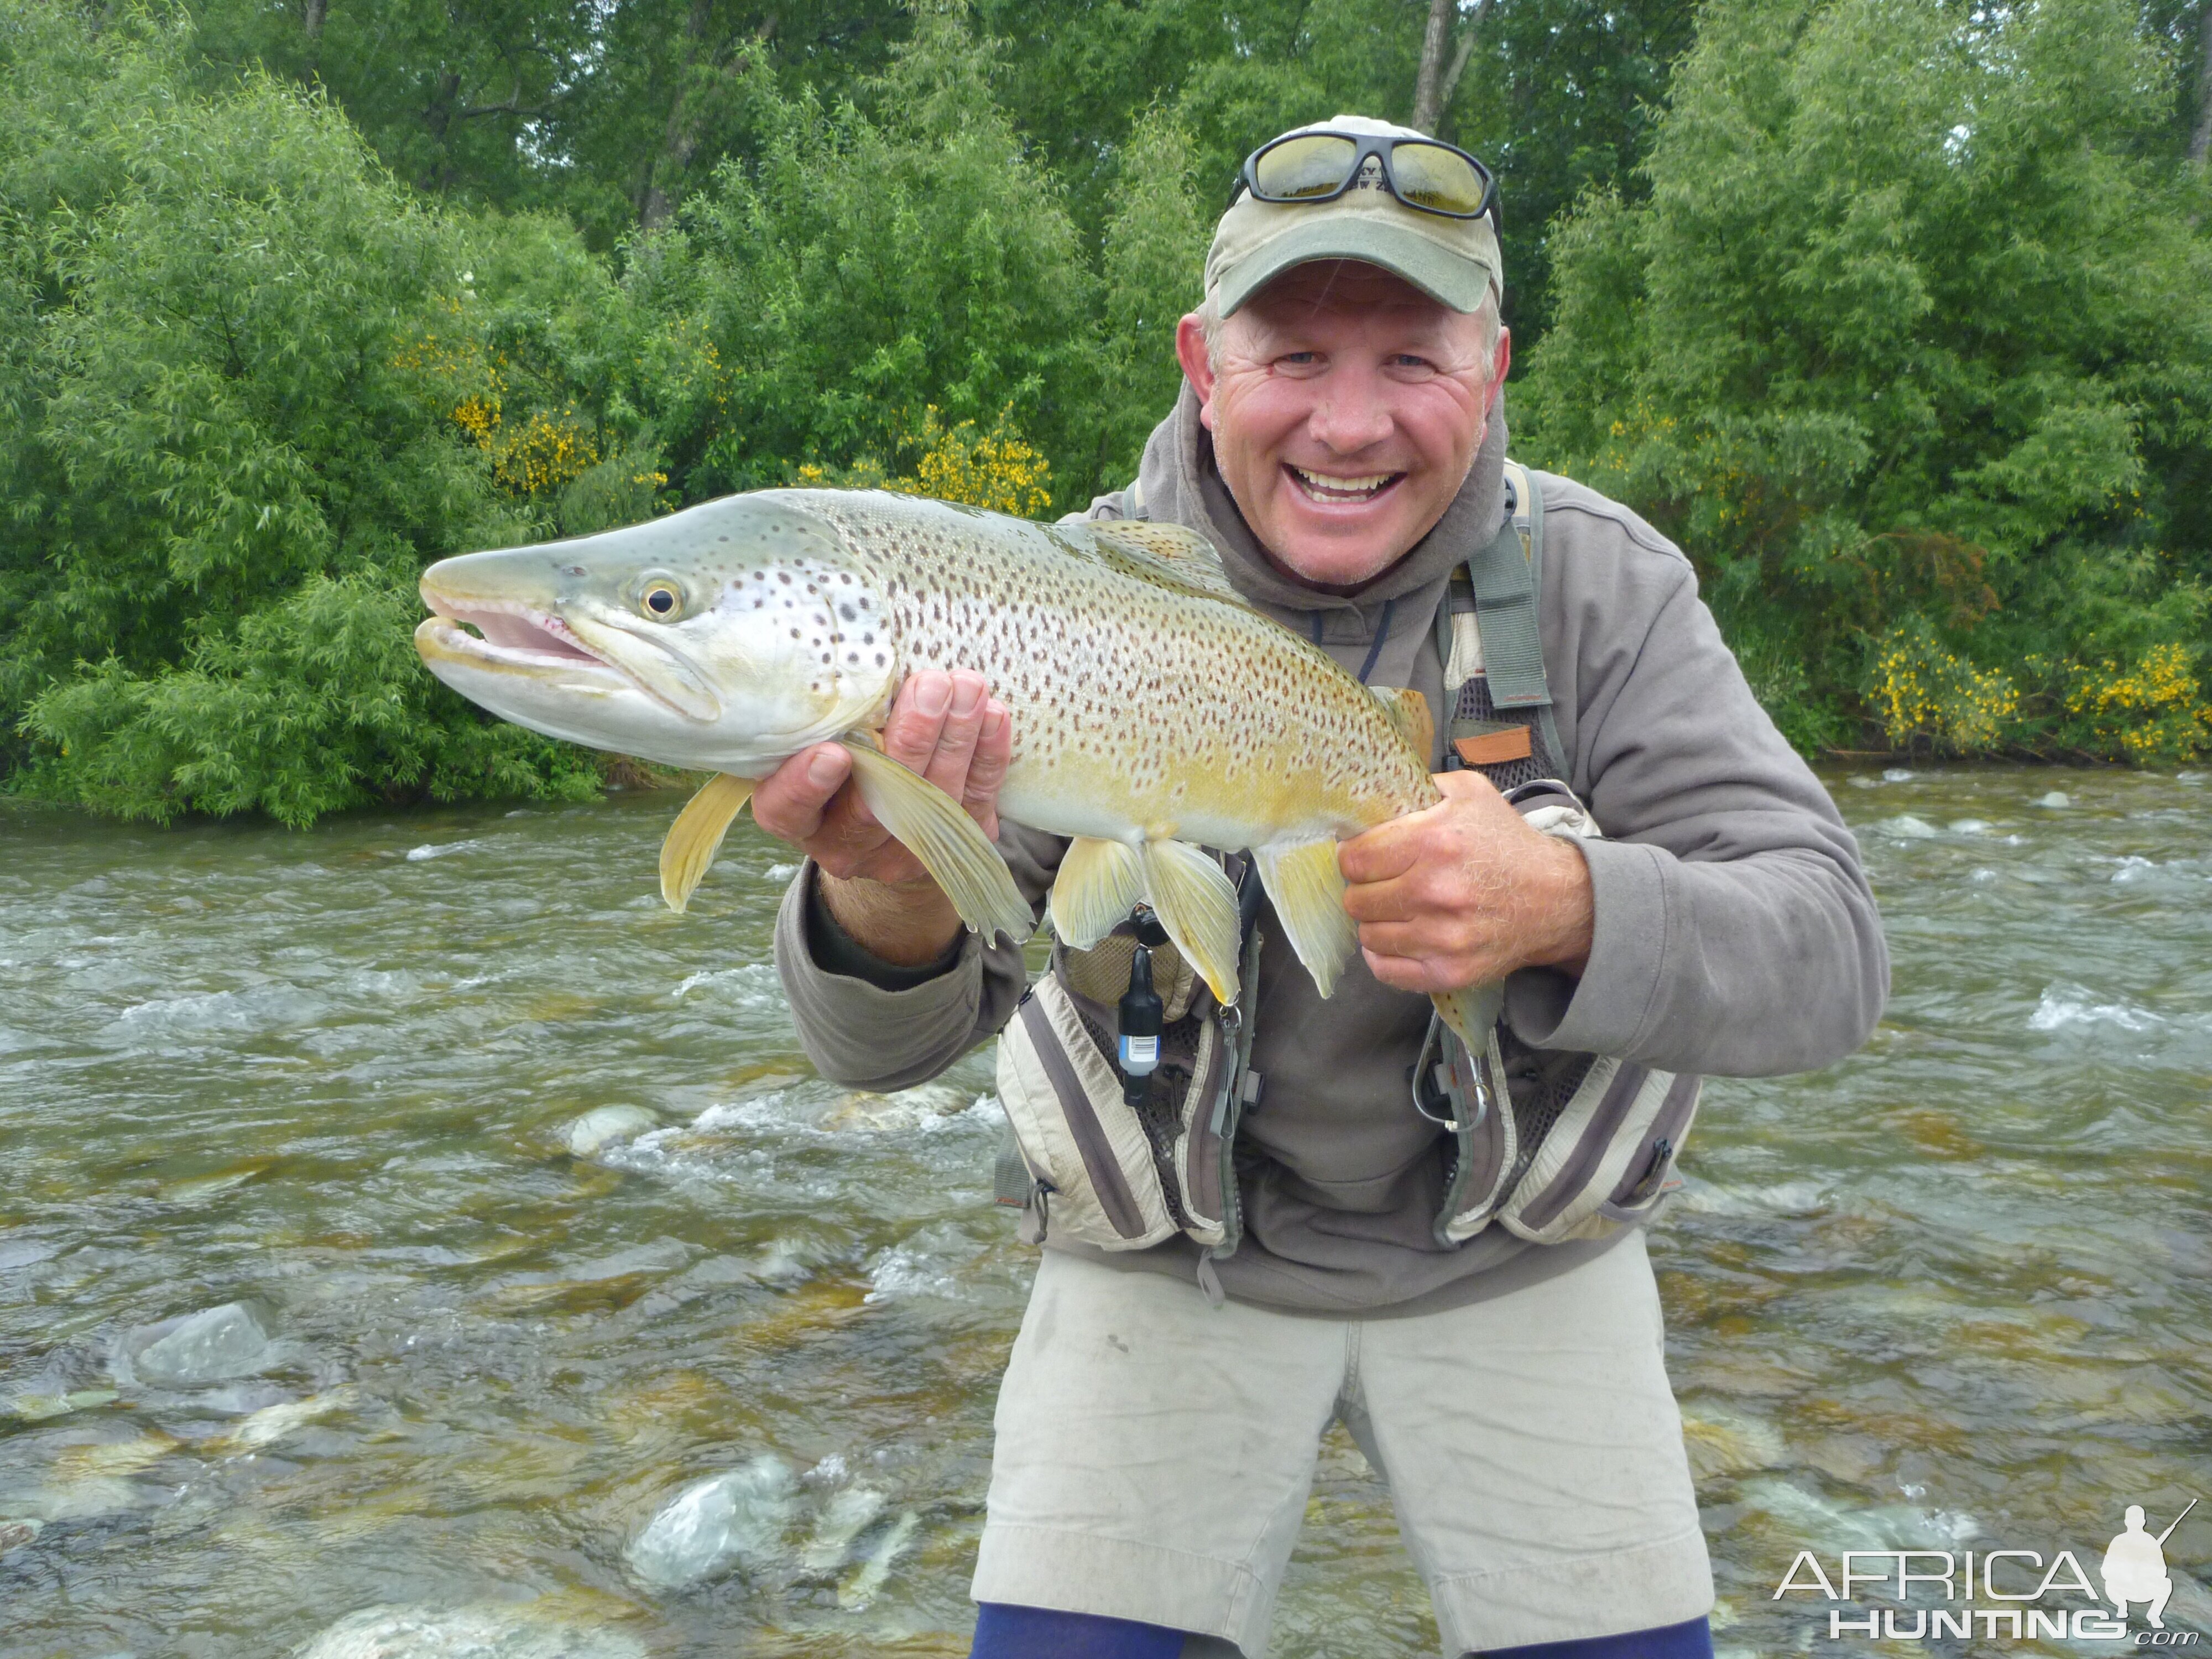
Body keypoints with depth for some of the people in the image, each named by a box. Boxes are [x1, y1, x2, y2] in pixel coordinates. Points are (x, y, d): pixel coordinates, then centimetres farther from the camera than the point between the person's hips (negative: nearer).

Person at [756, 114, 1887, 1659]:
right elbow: (890, 1045, -22)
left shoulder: (1598, 584, -14)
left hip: (1513, 1260, 1)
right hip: (1170, 1267, 0)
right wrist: (892, 902, -47)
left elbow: (1827, 959, -21)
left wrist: (1572, 908, -43)